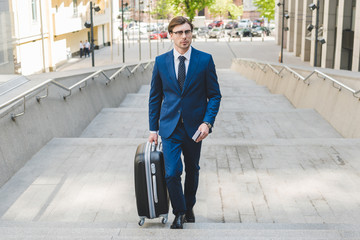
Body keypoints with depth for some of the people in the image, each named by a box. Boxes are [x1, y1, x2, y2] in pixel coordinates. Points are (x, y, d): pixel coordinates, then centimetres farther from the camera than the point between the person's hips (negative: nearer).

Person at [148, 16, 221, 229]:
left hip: (194, 127, 0)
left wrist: (207, 122, -13)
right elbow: (155, 97, 8)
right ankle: (179, 212, 15)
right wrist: (153, 128, 5)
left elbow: (214, 95, -1)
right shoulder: (161, 61, 2)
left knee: (192, 171, 15)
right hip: (170, 127, 0)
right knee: (171, 173, -9)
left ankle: (189, 208, 38)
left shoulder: (205, 60, -3)